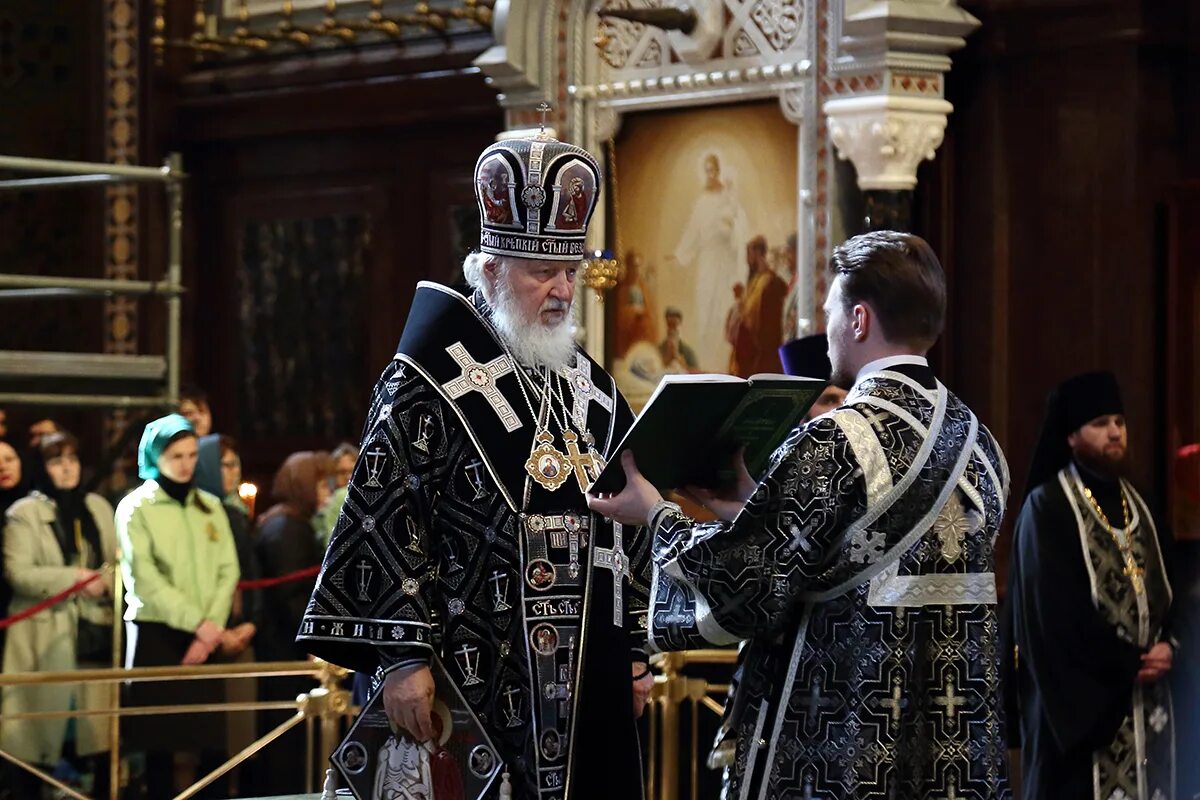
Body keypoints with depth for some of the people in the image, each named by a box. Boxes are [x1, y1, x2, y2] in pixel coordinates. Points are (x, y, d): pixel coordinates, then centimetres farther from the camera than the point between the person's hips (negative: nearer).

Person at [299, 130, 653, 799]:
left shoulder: (593, 392, 14)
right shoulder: (430, 386, -6)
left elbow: (628, 530, 19)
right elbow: (385, 521, -11)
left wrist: (637, 649, 15)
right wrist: (403, 656, -16)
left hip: (590, 673, 6)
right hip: (479, 674, -6)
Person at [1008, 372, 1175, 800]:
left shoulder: (1137, 506, 16)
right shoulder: (1047, 508, -6)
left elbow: (1165, 589, 15)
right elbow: (1058, 610, -13)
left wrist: (1165, 646, -5)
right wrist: (1128, 662, -12)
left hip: (1142, 696, 7)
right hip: (1079, 695, -7)